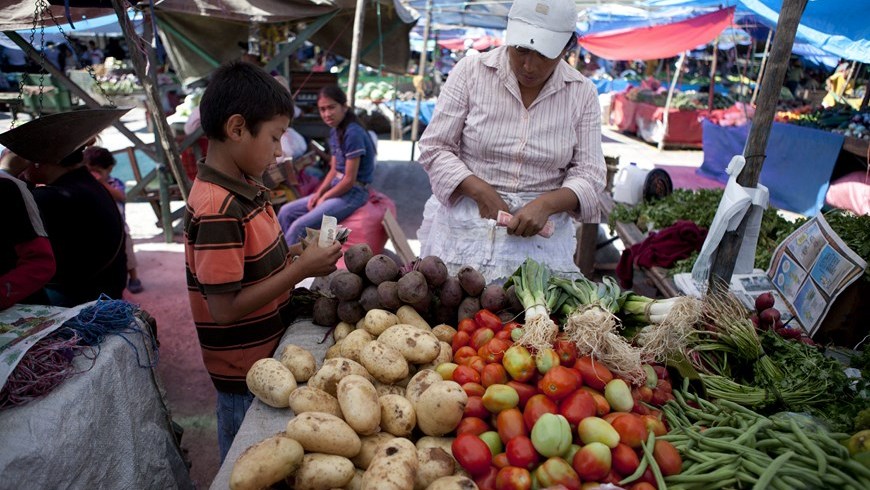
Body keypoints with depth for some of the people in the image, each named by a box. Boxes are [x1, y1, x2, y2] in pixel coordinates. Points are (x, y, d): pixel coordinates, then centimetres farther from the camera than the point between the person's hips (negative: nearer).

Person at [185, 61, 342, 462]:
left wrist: (292, 255, -3)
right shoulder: (218, 210, -27)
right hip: (244, 374, -8)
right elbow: (225, 308, -27)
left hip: (268, 354, 8)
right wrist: (300, 269, -23)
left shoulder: (246, 187, 1)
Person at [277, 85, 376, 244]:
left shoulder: (353, 133, -20)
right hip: (336, 189, 9)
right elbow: (334, 170, 13)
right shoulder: (334, 131, 8)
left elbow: (349, 179, -19)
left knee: (299, 227, -20)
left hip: (353, 193, -9)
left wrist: (324, 198, -9)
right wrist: (319, 193, -1)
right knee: (286, 212, 6)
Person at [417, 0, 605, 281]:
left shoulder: (582, 93, 1)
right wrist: (482, 192, -17)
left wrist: (546, 204, -20)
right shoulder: (471, 71, -4)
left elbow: (588, 174, 0)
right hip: (463, 226, -1)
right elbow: (434, 148, -4)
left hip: (542, 233, 1)